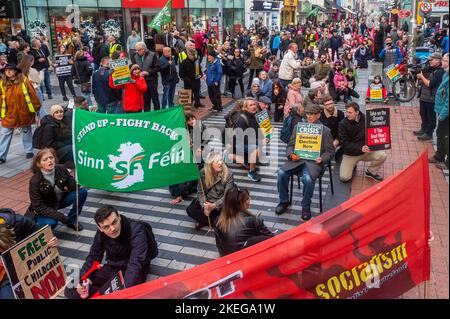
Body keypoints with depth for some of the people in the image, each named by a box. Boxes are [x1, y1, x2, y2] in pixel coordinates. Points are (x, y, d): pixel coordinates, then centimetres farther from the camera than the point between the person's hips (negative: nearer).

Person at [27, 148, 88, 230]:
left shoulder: (61, 169, -16)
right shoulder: (35, 181, -26)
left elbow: (73, 186, -8)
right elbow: (39, 207, -23)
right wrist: (60, 216, -30)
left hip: (60, 200, 5)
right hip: (44, 210, -5)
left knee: (82, 192, -16)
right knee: (51, 223, -36)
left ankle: (72, 220, 1)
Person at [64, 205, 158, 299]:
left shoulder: (136, 231, -26)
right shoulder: (101, 233, -7)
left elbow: (136, 264, -36)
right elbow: (93, 257, 2)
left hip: (132, 271, -5)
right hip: (111, 268, 6)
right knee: (70, 289, -9)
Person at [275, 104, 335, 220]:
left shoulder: (325, 130, 8)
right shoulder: (297, 127, 16)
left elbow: (330, 151, 8)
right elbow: (290, 145, 17)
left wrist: (322, 159, -13)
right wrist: (291, 154, -5)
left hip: (314, 161, -3)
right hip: (297, 159, 3)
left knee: (308, 179, -35)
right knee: (281, 173, -24)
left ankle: (306, 207, -11)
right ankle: (284, 201, -2)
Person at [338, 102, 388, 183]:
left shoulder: (366, 119, -8)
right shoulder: (343, 124, -14)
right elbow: (344, 143, -17)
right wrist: (360, 148, -28)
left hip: (365, 150, 2)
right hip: (350, 154, -2)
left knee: (382, 156, -23)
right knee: (344, 177, -16)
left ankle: (371, 172, 6)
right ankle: (353, 165, 18)